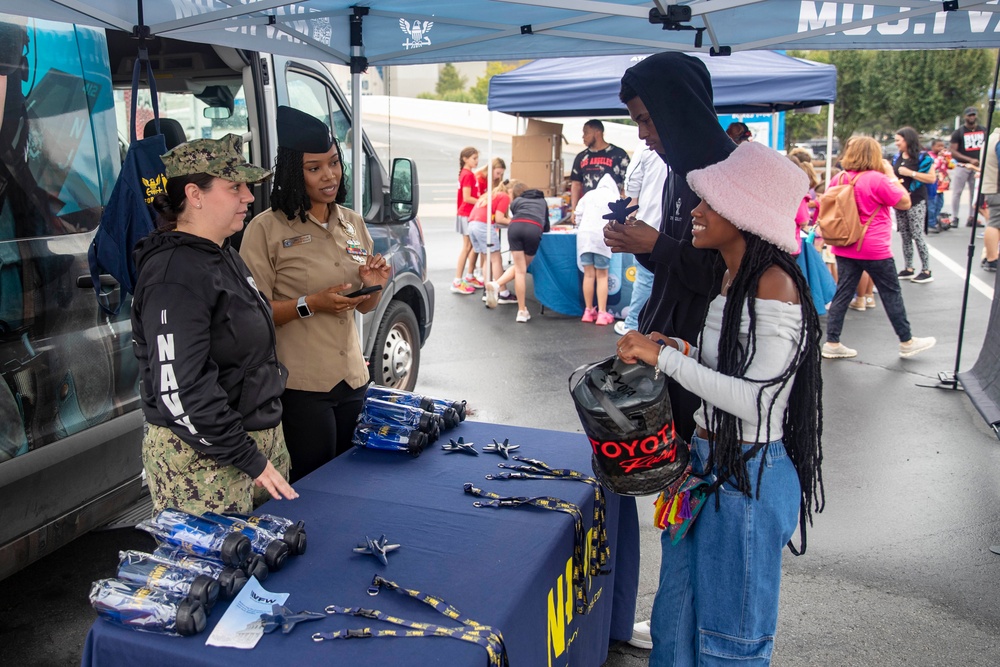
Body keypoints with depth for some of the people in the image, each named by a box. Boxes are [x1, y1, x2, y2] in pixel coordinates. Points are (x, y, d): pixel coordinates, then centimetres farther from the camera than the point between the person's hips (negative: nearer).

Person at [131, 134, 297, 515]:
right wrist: (251, 461, -19)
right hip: (203, 458, -9)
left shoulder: (223, 256, 12)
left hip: (261, 437, 9)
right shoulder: (176, 274, -20)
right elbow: (179, 390, -24)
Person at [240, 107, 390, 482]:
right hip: (300, 387, -5)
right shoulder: (267, 228, -8)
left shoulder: (353, 224, 10)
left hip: (352, 379, 6)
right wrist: (311, 304, -22)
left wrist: (373, 286, -5)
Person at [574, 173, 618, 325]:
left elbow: (578, 213, 12)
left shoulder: (589, 194, 19)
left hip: (584, 235, 3)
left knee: (589, 274, 6)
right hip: (602, 236, -2)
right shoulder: (614, 197, 12)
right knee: (602, 275, 2)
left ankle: (588, 311, 11)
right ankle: (602, 314, -2)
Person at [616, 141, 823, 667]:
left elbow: (756, 401, -26)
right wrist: (680, 350, -3)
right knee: (676, 619, 21)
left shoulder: (774, 286, -21)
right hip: (706, 464, 9)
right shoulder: (732, 277, 8)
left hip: (749, 477, -9)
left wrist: (666, 356, -25)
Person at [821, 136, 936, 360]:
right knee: (891, 294, 8)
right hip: (874, 250, -5)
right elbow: (905, 203, -6)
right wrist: (892, 176, 1)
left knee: (843, 294, 8)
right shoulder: (877, 179, -15)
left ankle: (832, 343, 7)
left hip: (845, 248, 5)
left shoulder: (839, 179, 2)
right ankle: (907, 342, 21)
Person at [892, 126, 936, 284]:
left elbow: (932, 178, -15)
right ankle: (908, 268, 16)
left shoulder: (922, 157, -8)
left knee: (917, 235, -7)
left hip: (916, 201, -7)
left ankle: (926, 271, -1)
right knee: (905, 236, 9)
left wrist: (911, 173, -19)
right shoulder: (897, 157, 11)